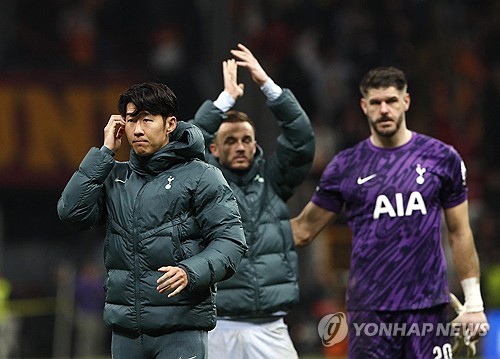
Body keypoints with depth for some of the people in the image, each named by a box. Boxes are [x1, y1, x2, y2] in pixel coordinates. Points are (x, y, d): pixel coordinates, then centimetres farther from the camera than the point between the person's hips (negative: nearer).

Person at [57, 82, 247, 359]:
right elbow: (72, 212, 0)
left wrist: (190, 272, -24)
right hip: (125, 328, 5)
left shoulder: (201, 177, -1)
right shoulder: (115, 177, 14)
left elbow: (230, 240, -6)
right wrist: (104, 152, 1)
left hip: (181, 328, -5)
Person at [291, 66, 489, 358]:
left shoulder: (442, 158, 6)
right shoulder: (346, 166, 6)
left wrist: (474, 303, 5)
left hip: (428, 305, 0)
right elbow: (304, 230, 11)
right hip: (369, 309, 0)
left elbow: (459, 232, 9)